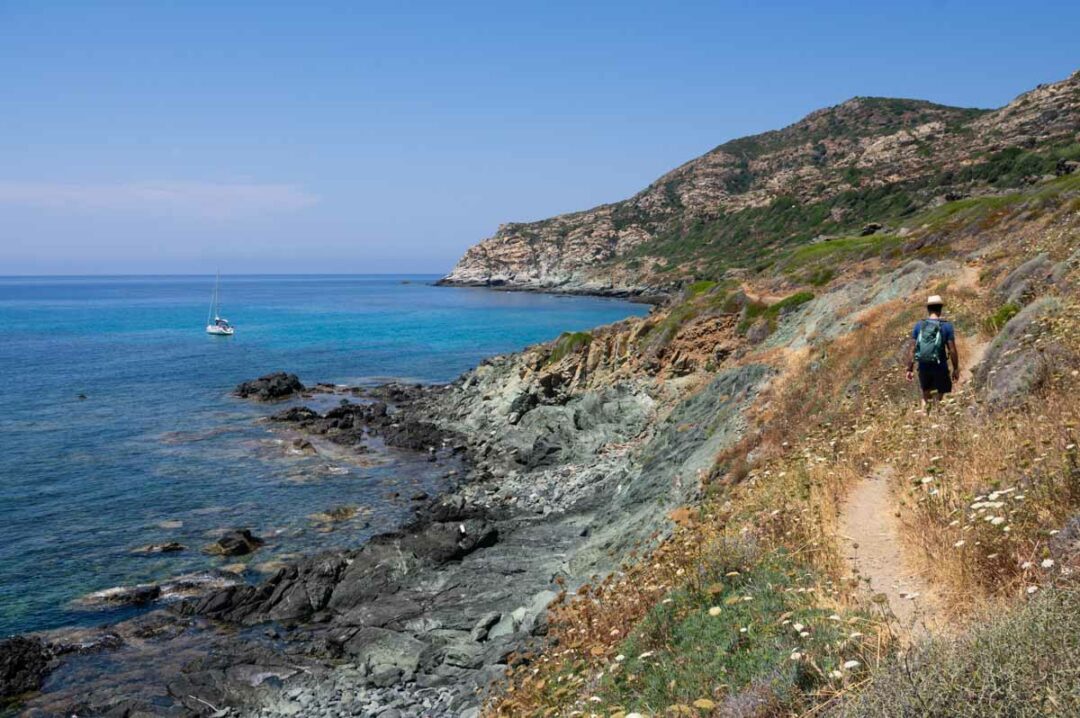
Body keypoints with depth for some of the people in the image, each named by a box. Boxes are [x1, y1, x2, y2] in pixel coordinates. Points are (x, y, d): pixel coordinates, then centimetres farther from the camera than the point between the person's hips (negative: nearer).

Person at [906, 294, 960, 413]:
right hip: (940, 367, -3)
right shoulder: (947, 326, -8)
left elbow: (913, 349, 0)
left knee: (926, 396, 21)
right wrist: (956, 369, 1)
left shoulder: (919, 325, -1)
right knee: (939, 395, 11)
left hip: (923, 367, 3)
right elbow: (952, 350, -9)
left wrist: (910, 369, 7)